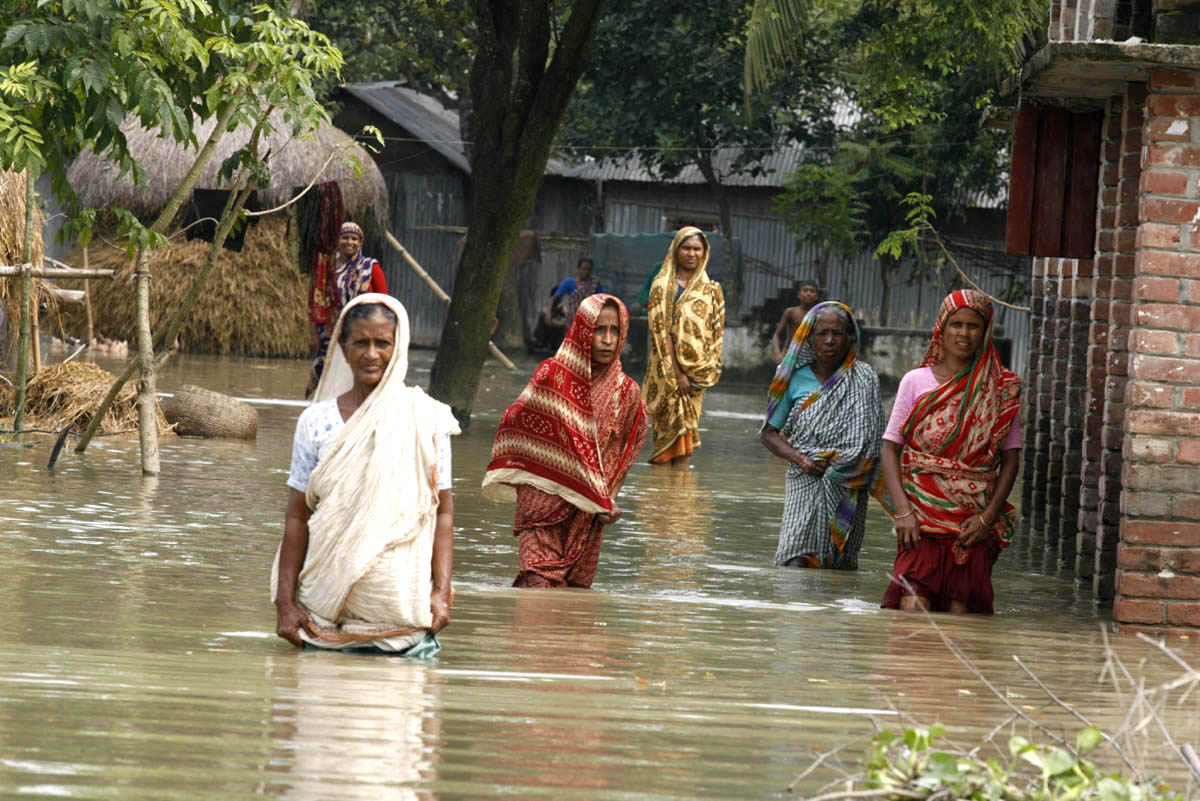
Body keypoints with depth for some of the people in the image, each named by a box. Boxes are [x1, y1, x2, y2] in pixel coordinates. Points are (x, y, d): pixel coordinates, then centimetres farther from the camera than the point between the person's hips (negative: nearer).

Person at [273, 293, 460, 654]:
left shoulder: (425, 419, 1)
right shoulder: (317, 421, 4)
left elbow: (442, 512, 1)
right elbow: (297, 516, 5)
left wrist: (441, 592, -7)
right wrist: (285, 602, 1)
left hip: (402, 594, -1)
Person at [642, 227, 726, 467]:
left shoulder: (710, 289, 12)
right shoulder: (663, 285, -1)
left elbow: (716, 331, 11)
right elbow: (661, 330, -8)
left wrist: (707, 371, -2)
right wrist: (676, 374, -14)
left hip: (696, 372, 4)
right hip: (668, 369, -4)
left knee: (685, 435, 1)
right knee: (669, 428, -7)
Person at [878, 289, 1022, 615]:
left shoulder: (999, 389, 7)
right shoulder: (916, 382, 6)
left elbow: (1010, 458, 7)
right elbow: (891, 449, 5)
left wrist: (988, 516, -5)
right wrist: (903, 511, -7)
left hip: (975, 520, 1)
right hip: (922, 512, -1)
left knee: (961, 613, -5)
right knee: (913, 607, -16)